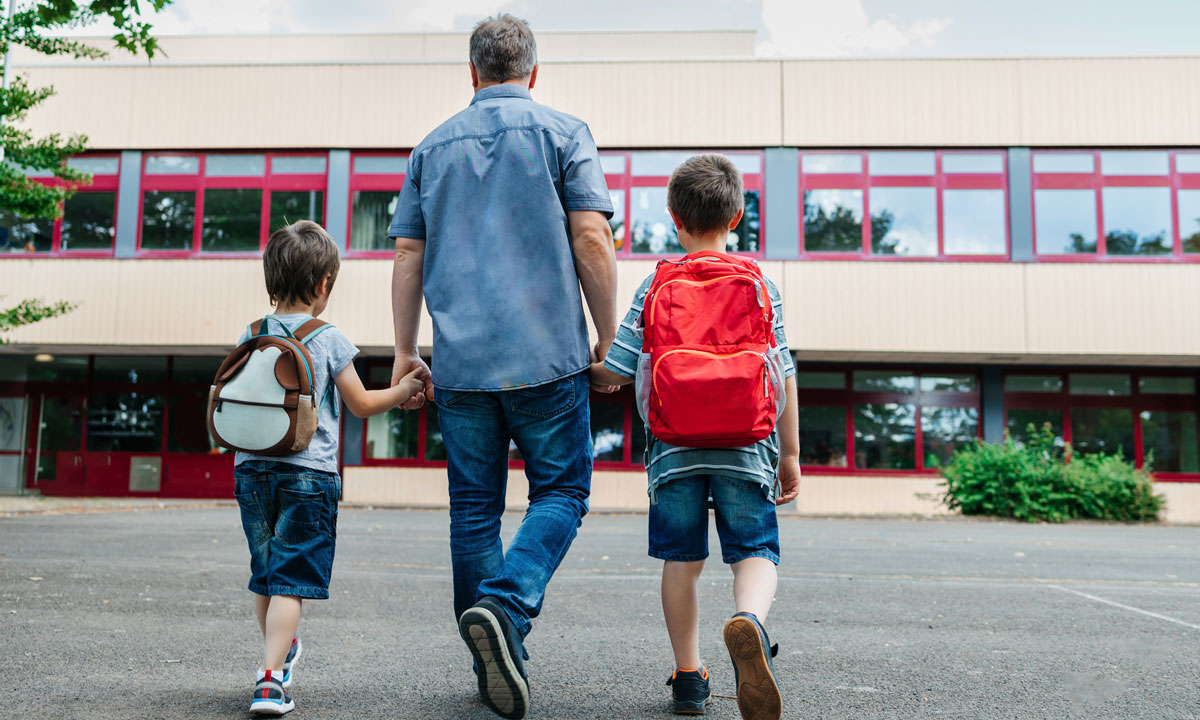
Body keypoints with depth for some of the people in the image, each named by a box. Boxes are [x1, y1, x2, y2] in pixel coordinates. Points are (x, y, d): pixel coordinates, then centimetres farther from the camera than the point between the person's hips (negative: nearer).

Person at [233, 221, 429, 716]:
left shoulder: (250, 337, 5)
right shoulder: (329, 340, -6)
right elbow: (360, 404, 0)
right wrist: (404, 390, 14)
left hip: (251, 467, 5)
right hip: (308, 471, -5)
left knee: (265, 572, 18)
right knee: (291, 578, -1)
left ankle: (280, 653, 37)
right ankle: (270, 679, -7)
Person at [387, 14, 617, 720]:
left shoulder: (433, 146, 15)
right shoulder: (563, 132, 4)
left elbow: (408, 255, 12)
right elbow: (592, 240, -6)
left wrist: (405, 352, 17)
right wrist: (609, 337, 2)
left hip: (460, 362, 3)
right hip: (546, 353, -3)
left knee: (474, 507, 10)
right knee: (560, 490, 8)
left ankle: (495, 662, 15)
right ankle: (505, 604, -16)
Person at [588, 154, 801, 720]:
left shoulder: (656, 286, 3)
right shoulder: (760, 285, 5)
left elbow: (617, 371, 1)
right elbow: (782, 377, 4)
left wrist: (592, 373, 25)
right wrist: (790, 453, 10)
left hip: (674, 447, 1)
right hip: (744, 448, 0)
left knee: (681, 559, 11)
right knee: (755, 551, 4)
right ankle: (749, 621, -27)